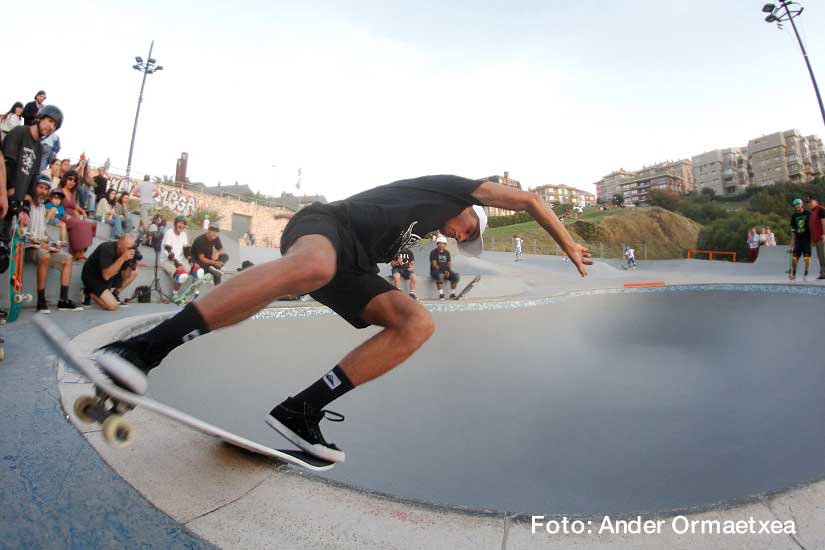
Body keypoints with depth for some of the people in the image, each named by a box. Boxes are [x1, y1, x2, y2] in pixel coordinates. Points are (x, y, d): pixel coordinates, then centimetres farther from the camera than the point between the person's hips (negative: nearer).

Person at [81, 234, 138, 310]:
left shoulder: (124, 252, -9)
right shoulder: (107, 250, -28)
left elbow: (125, 276, -7)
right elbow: (106, 275, -36)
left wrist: (131, 263, -25)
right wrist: (123, 258, -40)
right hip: (93, 278, -7)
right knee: (112, 306, -23)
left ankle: (114, 294, 6)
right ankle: (90, 293, 4)